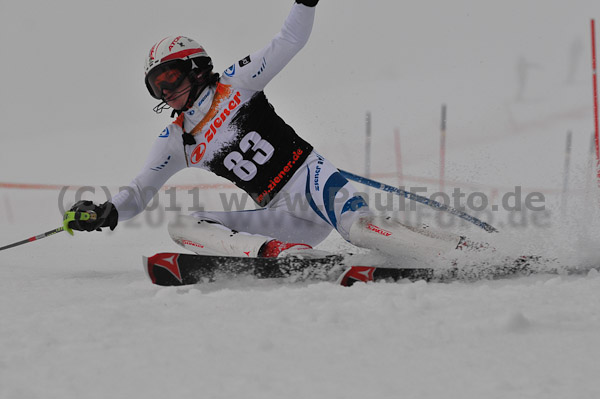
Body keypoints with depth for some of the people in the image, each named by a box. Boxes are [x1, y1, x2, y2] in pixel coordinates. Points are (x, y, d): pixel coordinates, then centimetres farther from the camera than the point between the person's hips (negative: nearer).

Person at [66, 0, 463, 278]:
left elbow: (288, 43, 5)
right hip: (284, 218, 5)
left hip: (310, 176, -5)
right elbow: (140, 191, 20)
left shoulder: (234, 85, 6)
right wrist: (107, 212, 1)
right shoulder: (176, 141, 16)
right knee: (182, 226, -14)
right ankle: (284, 252, -37)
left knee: (360, 228, -35)